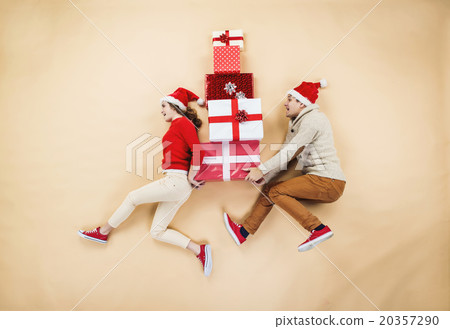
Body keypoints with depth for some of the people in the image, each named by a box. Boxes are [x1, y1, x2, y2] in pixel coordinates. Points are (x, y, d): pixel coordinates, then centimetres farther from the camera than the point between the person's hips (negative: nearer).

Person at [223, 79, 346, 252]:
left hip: (328, 181, -9)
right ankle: (243, 232, 10)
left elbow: (291, 151, -19)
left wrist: (262, 169, -18)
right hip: (316, 179, 9)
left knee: (275, 192, -16)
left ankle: (318, 229, -16)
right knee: (270, 188, 5)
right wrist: (265, 176, 2)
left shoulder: (312, 118, -10)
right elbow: (285, 153, 13)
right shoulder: (295, 122, 19)